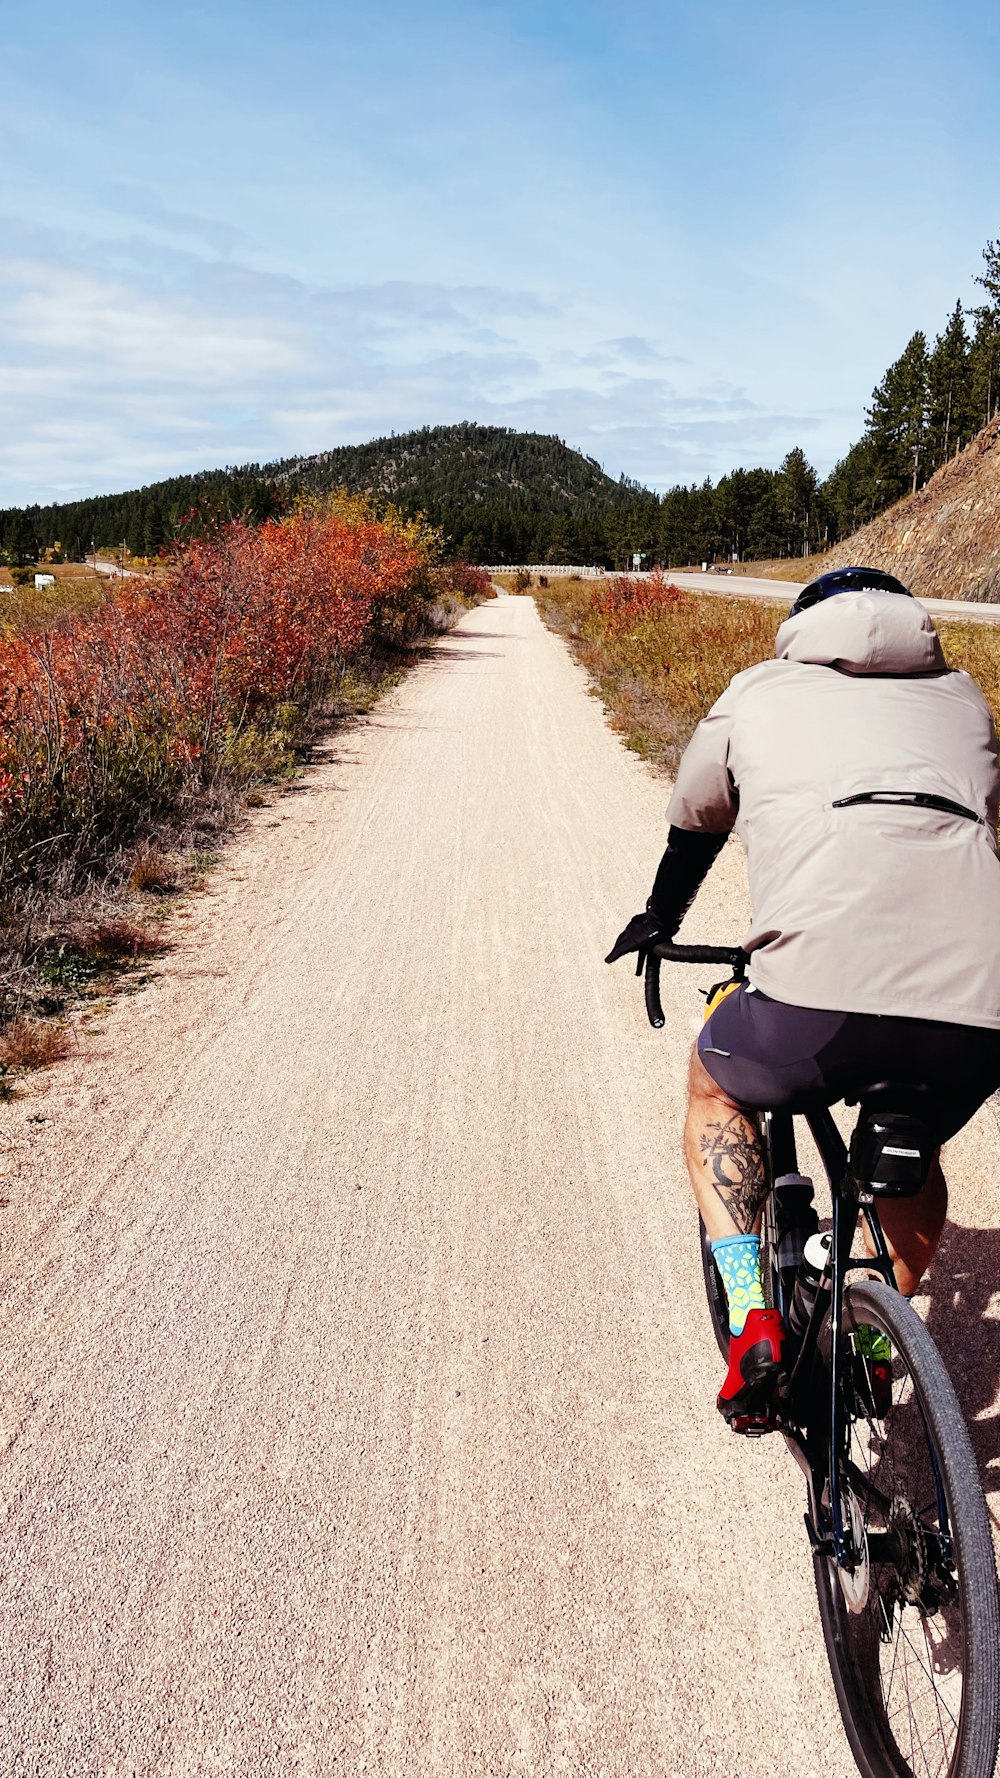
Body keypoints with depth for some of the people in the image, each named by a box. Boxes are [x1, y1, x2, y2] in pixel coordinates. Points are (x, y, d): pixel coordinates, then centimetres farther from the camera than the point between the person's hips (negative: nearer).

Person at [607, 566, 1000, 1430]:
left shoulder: (759, 692, 23)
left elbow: (693, 829, 36)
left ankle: (752, 1317, 16)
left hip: (821, 991, -3)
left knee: (716, 1091, 29)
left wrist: (658, 921, 56)